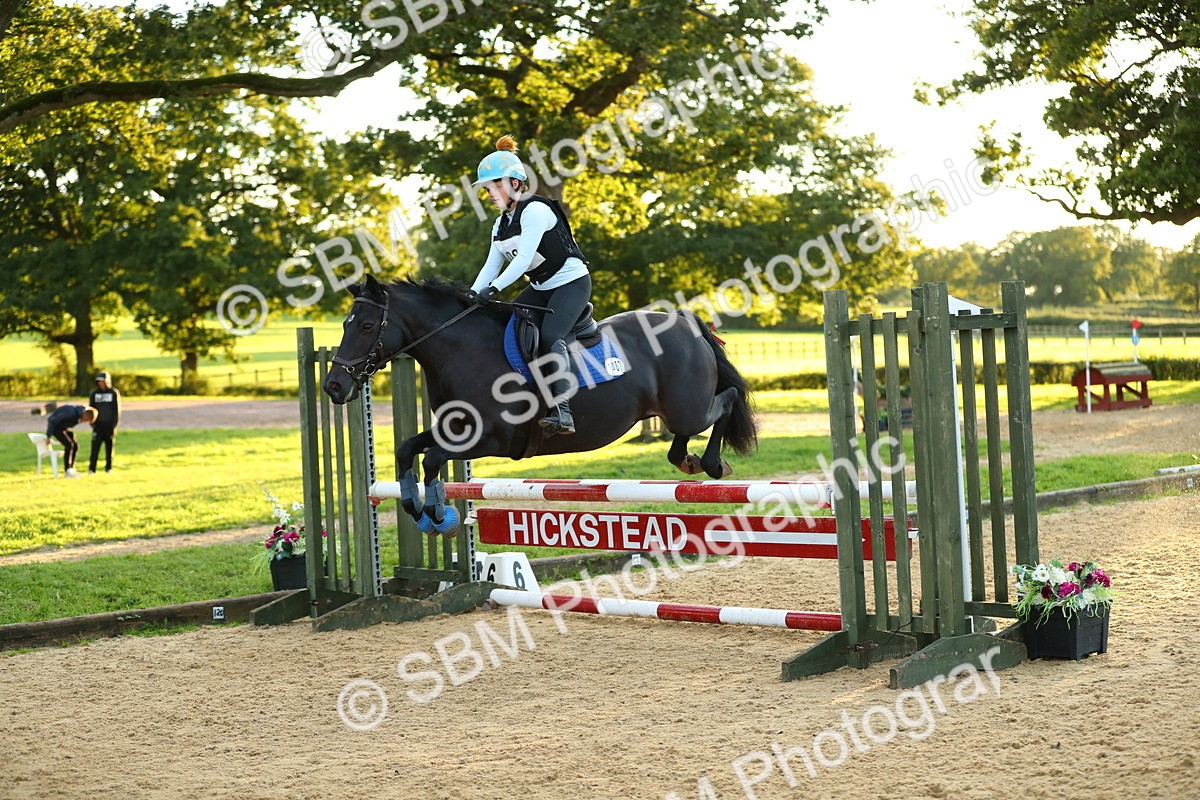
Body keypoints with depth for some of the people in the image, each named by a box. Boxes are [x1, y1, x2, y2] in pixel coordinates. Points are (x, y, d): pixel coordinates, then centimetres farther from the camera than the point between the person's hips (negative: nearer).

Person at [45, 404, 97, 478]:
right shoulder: (71, 413, -33)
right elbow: (53, 421, -29)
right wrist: (48, 436, -25)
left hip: (64, 427, 9)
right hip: (55, 425, -9)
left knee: (75, 446, 2)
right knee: (69, 445, -20)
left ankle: (71, 469, 9)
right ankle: (67, 471, -18)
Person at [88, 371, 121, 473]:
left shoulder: (114, 393, 0)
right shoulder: (94, 393, 6)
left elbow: (116, 410, 1)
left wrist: (114, 424, -5)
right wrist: (92, 424, -1)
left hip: (109, 424, -1)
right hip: (98, 424, 1)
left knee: (109, 447, 4)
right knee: (95, 446, -6)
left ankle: (108, 468, 13)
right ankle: (91, 469, -6)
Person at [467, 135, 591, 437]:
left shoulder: (535, 210, -18)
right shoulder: (501, 225, 10)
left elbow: (524, 258, -27)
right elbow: (492, 265, 5)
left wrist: (494, 288, -35)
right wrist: (473, 295, -12)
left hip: (571, 281, -10)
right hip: (540, 287, 10)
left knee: (549, 336, -29)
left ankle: (561, 411, -37)